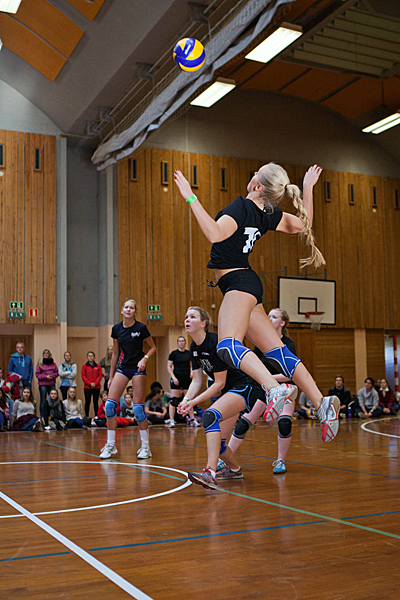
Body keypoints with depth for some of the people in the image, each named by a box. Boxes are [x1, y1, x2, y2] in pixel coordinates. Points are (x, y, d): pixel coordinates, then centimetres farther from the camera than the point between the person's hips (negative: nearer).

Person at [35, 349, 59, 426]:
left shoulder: (53, 363, 9)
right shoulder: (40, 363, 1)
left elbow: (57, 372, 10)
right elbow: (37, 374, -2)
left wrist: (52, 376, -9)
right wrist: (45, 376, -13)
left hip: (52, 384, 3)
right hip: (43, 384, -3)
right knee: (43, 401, -2)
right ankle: (43, 418, 2)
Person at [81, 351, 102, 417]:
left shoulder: (98, 366, 7)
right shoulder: (84, 366, 4)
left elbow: (100, 375, 2)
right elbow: (83, 376, -2)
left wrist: (95, 383, -11)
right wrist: (90, 383, -12)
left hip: (96, 387, 1)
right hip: (87, 387, -1)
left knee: (96, 402, 5)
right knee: (87, 402, 2)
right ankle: (87, 416, 7)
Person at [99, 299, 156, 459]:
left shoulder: (141, 328, -7)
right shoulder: (116, 329, 5)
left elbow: (152, 347, 3)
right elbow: (115, 353, 13)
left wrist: (145, 359, -17)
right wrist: (111, 376, 13)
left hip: (138, 369, -4)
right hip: (122, 368, 4)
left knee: (138, 407, -8)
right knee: (110, 404, -7)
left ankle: (145, 446, 5)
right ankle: (110, 445, 4)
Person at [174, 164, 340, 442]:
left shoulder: (241, 207, -14)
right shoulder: (270, 215, 10)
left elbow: (215, 233, -30)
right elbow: (304, 224, 24)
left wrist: (191, 198, -25)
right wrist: (308, 188, 24)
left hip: (238, 283, -9)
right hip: (248, 285, 9)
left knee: (229, 346, -28)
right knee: (277, 350, 6)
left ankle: (274, 388, -47)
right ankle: (322, 402, 3)